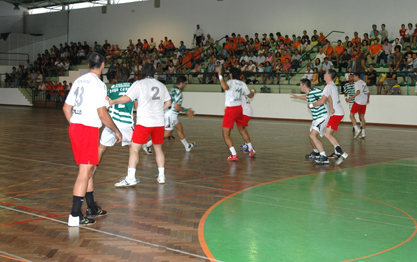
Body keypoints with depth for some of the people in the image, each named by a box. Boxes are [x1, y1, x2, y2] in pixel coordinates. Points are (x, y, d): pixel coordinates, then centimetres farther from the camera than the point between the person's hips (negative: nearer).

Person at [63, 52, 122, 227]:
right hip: (88, 129, -8)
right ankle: (75, 216, -5)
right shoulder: (97, 84, -12)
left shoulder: (79, 81, 13)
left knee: (88, 169, 18)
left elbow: (66, 108, 16)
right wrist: (116, 131, -5)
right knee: (85, 171, -5)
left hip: (74, 127, 8)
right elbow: (102, 113, -16)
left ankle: (92, 208, 29)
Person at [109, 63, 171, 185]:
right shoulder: (161, 85, 13)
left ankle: (130, 178, -11)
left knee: (134, 149, -4)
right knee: (158, 148, 18)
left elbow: (126, 98, -10)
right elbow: (168, 103, 17)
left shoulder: (139, 84, -3)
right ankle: (161, 176, 19)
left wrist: (112, 102, 0)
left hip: (144, 122, -5)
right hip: (159, 122, 5)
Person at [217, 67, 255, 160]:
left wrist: (220, 76, -26)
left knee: (226, 134, 0)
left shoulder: (231, 82, -11)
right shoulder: (243, 84, 7)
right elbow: (250, 95, 21)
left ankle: (234, 154, -12)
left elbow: (225, 87, -35)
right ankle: (251, 149, 31)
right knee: (242, 129, 27)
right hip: (239, 108, 6)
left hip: (230, 109, -6)